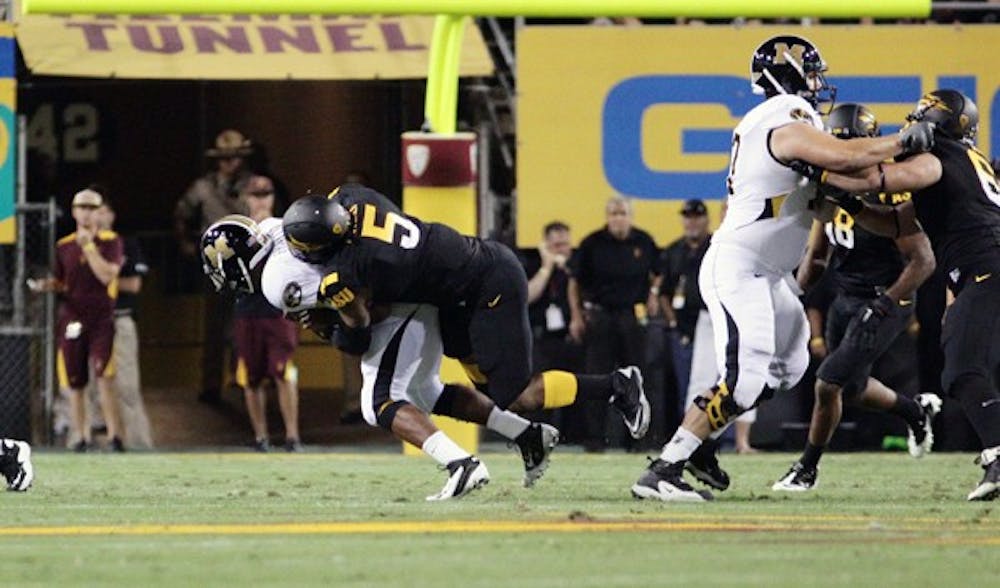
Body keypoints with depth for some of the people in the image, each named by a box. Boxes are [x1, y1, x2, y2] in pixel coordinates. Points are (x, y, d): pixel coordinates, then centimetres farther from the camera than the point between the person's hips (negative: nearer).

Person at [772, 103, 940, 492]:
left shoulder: (888, 194, -23)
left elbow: (923, 261, -22)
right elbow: (817, 252, 15)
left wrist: (886, 303, -28)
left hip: (884, 303, -8)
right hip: (844, 300, 8)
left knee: (828, 384, -12)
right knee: (853, 389, 19)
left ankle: (807, 469, 5)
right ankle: (916, 410, 46)